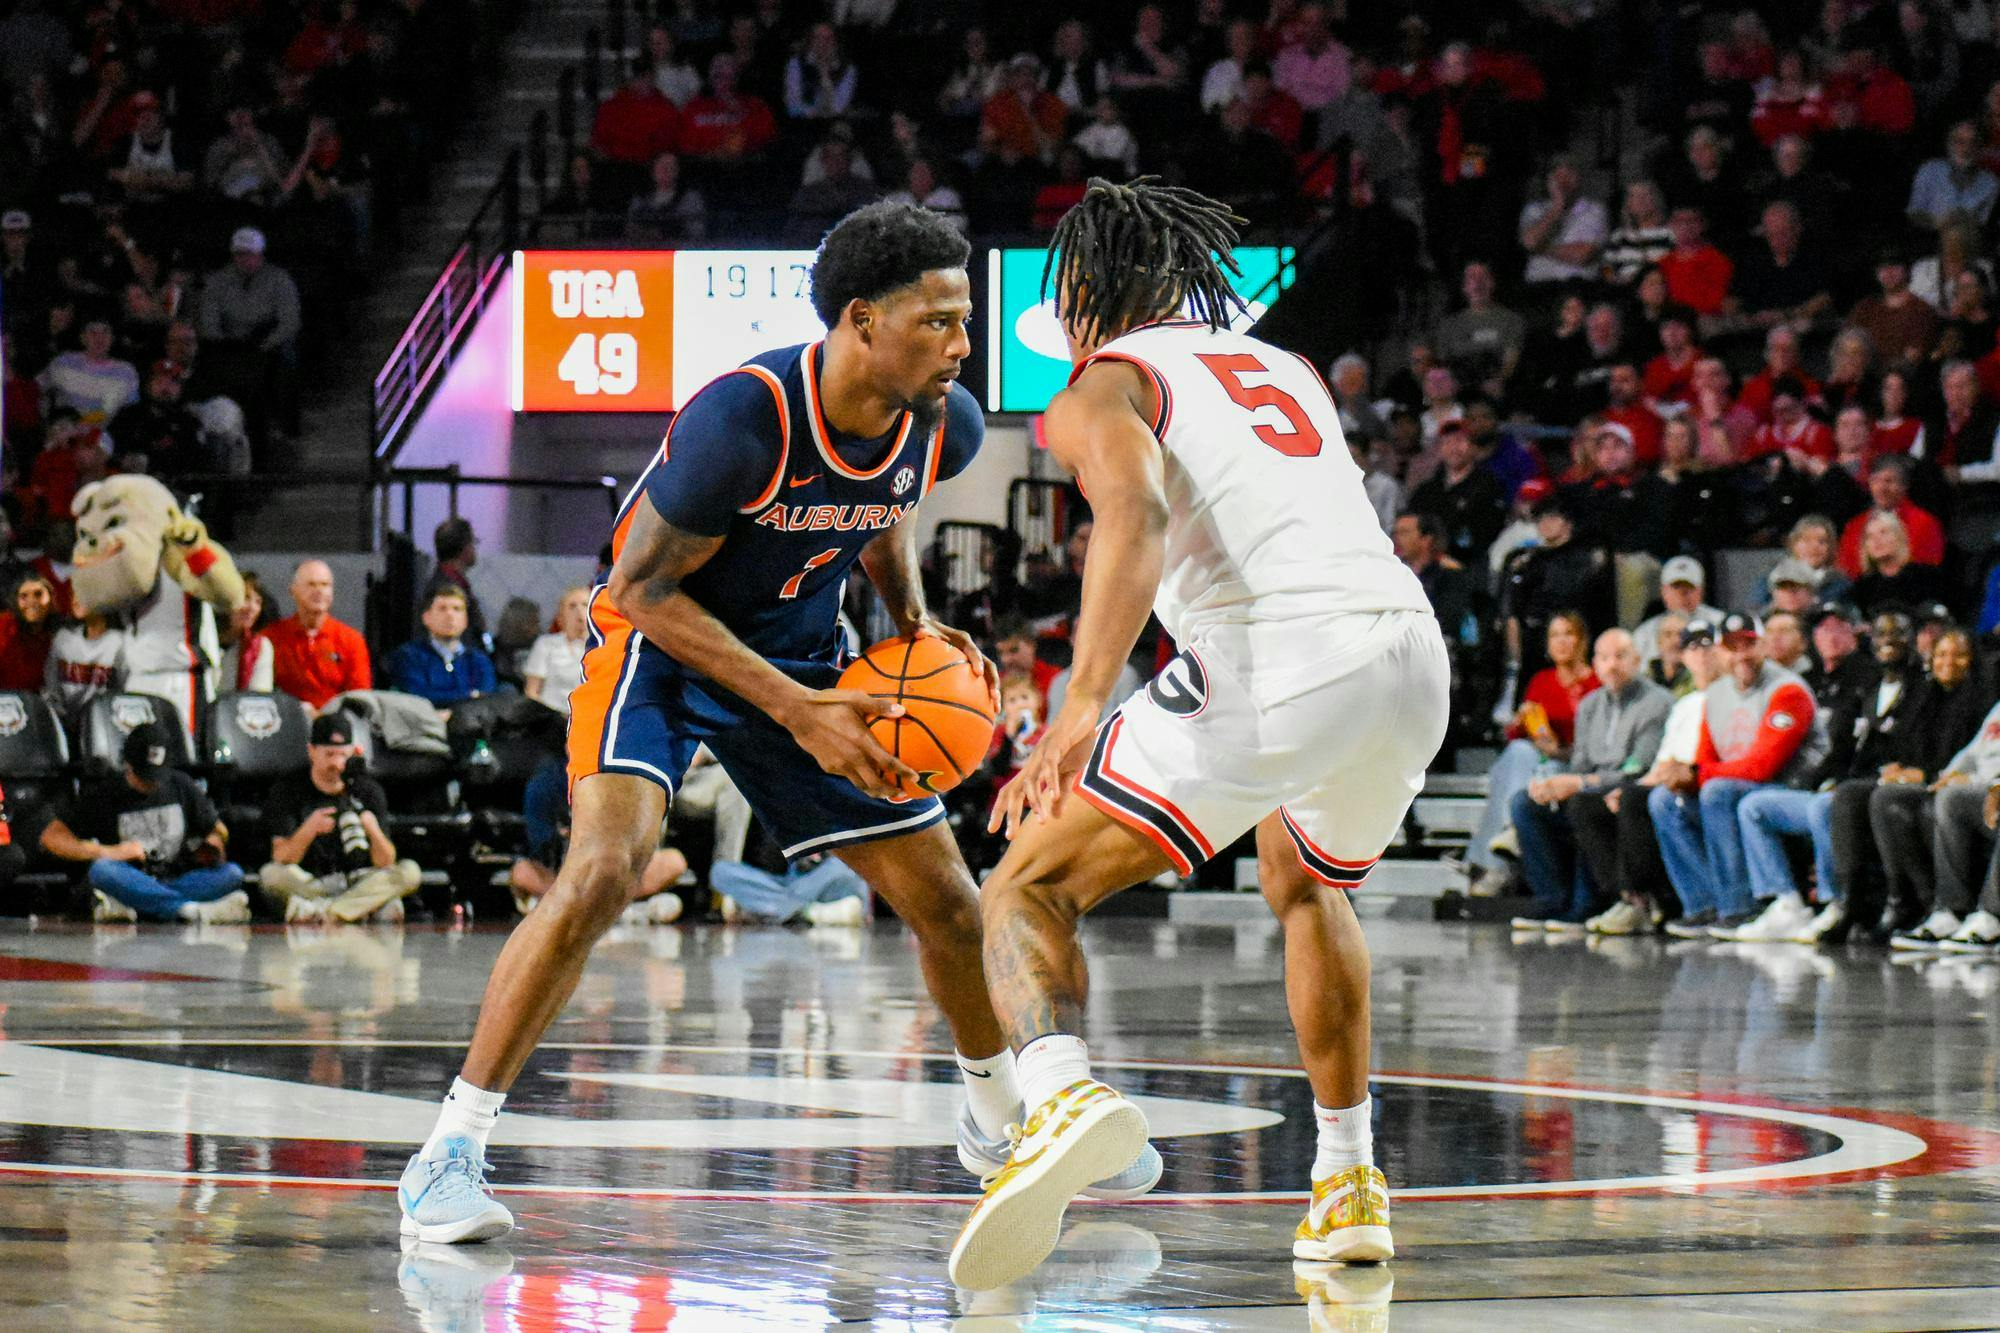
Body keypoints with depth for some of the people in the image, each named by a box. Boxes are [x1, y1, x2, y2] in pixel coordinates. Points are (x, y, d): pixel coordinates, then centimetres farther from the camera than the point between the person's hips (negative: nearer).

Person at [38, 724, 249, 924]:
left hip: (176, 883, 2)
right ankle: (196, 910, -49)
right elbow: (51, 837, -3)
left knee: (233, 874, -24)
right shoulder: (103, 795, 3)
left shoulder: (182, 786, 12)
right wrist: (109, 853, -15)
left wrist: (213, 847, -6)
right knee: (102, 870, -35)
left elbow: (218, 832, 20)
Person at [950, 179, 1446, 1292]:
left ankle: (1065, 1091, -30)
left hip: (1276, 659, -6)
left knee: (1027, 889, 1)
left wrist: (1084, 703, -23)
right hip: (1413, 647, 6)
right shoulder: (1285, 368, 30)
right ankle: (1350, 1185, 33)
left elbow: (1135, 515, -12)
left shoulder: (1104, 383, 10)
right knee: (1307, 888, 36)